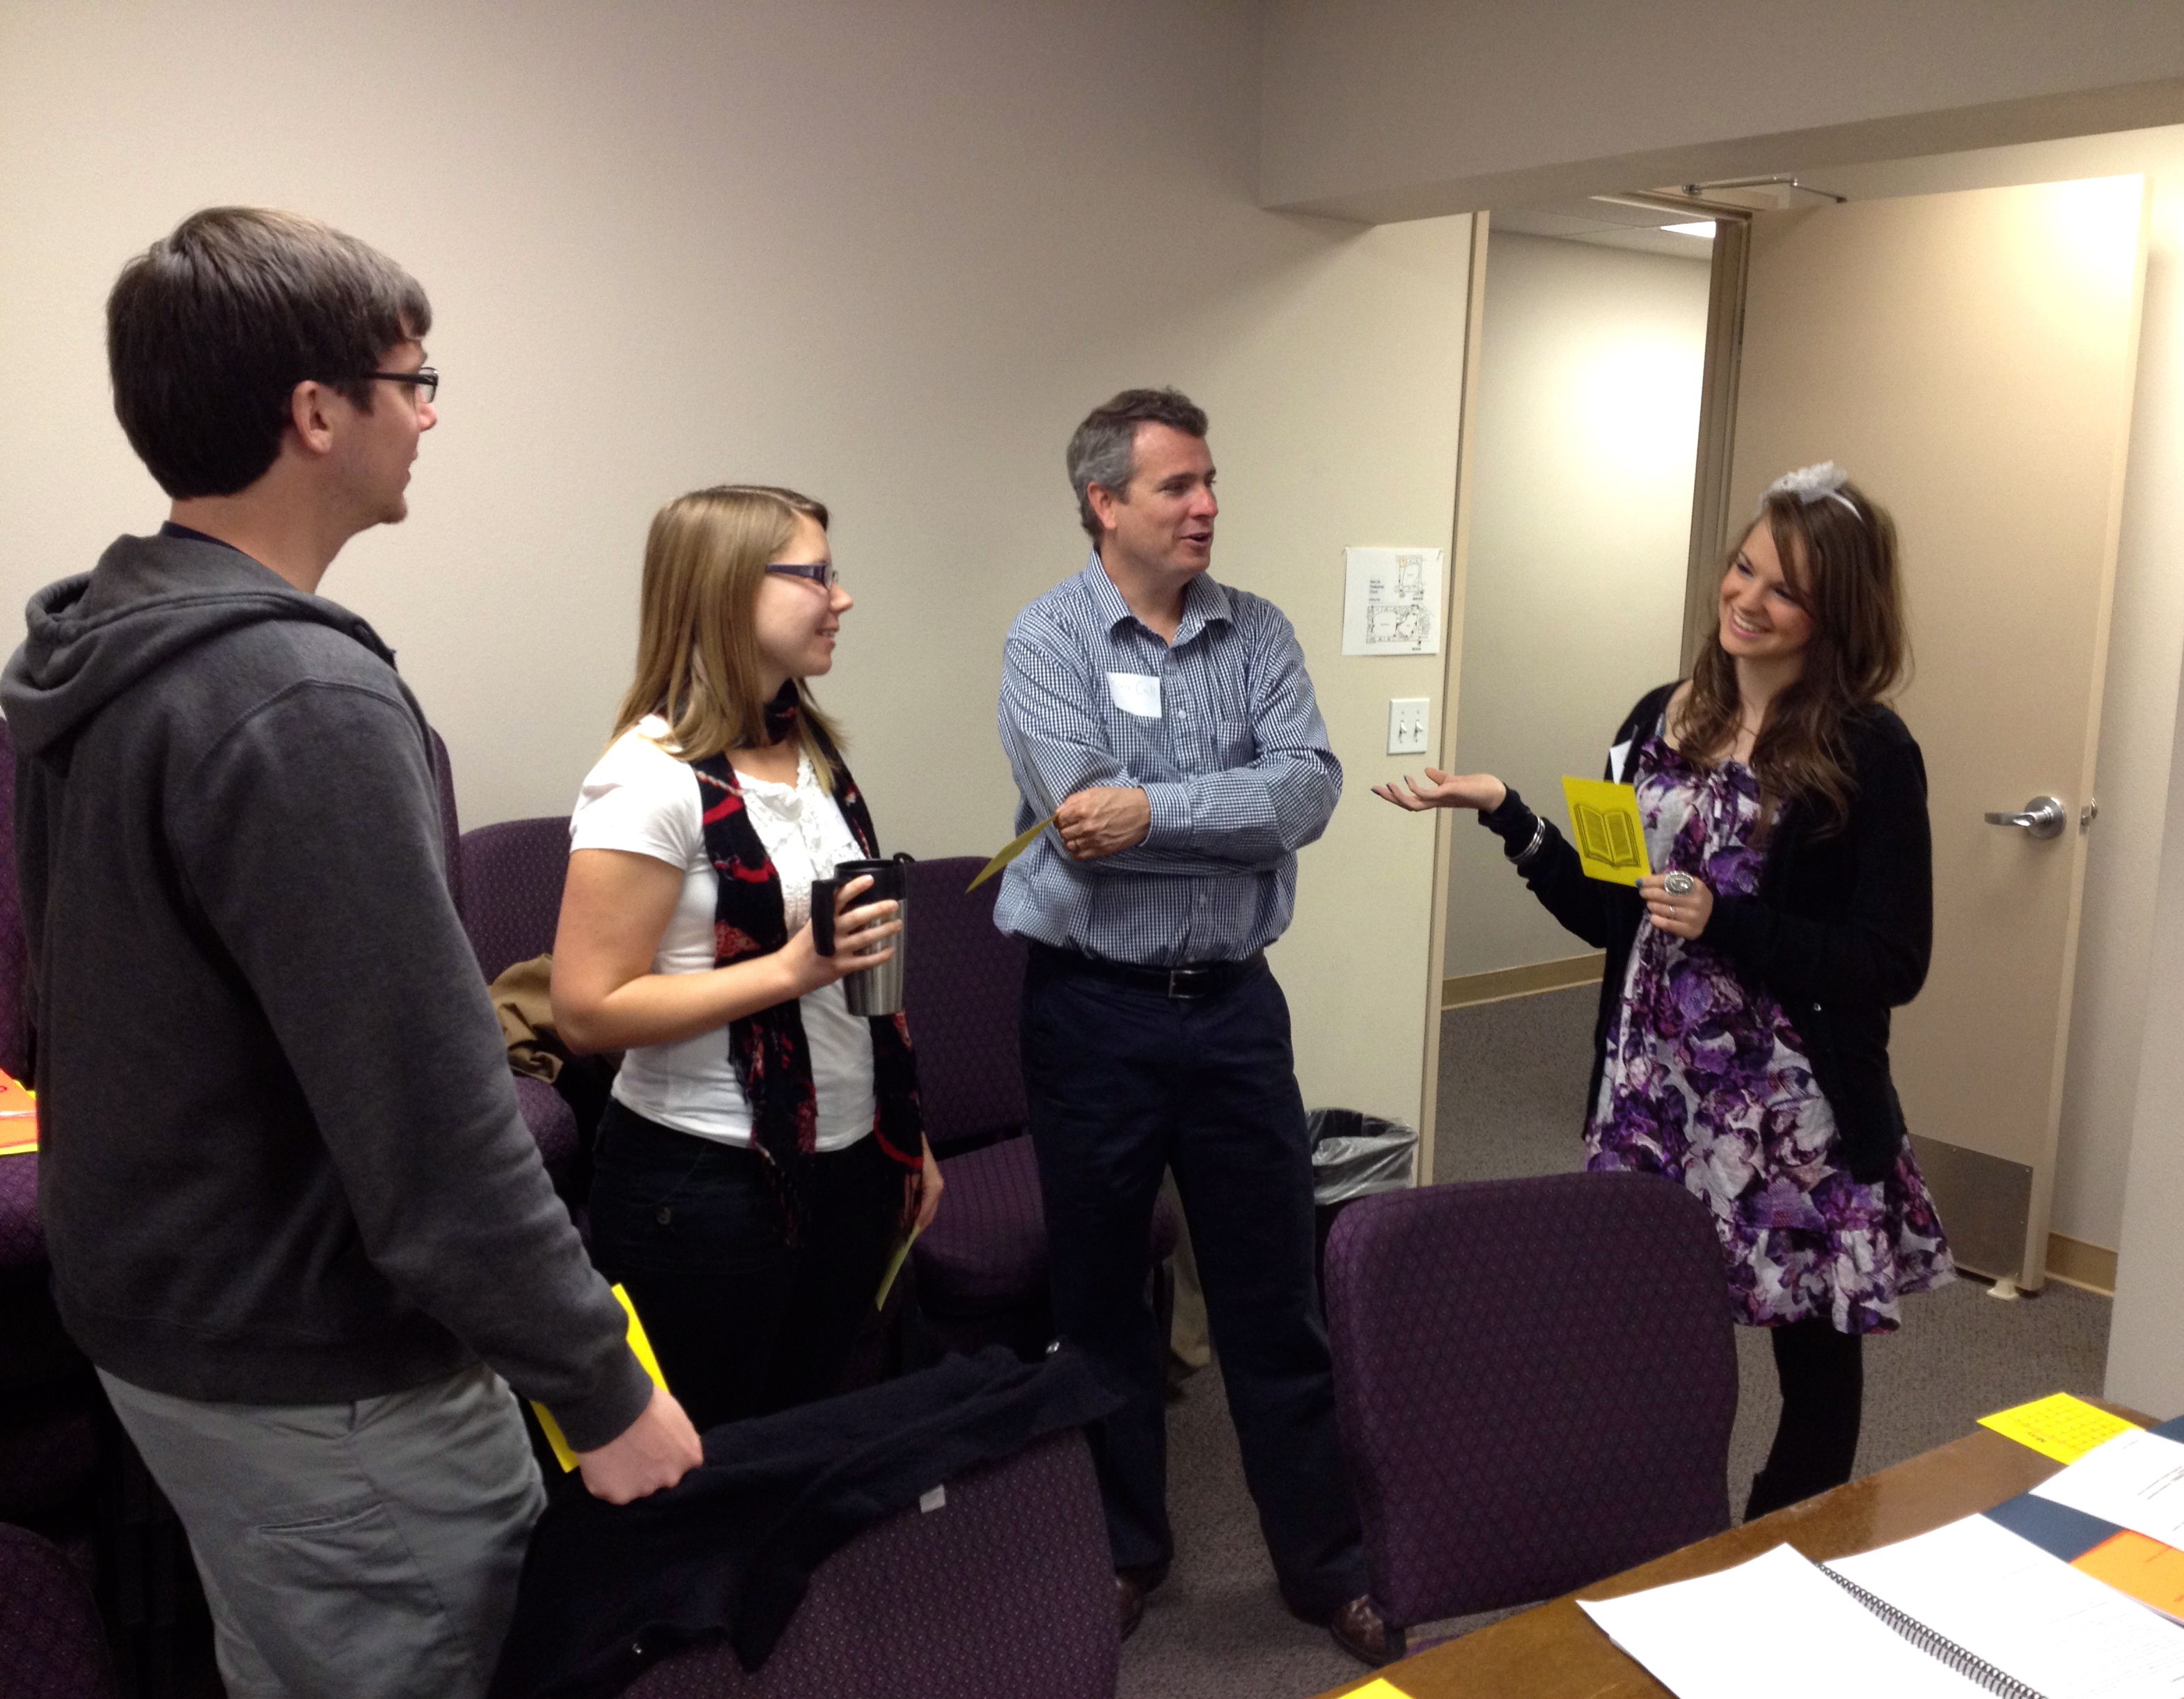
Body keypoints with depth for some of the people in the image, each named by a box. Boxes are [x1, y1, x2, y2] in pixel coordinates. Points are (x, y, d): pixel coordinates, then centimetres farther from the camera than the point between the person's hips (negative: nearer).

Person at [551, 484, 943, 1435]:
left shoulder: (812, 749, 7)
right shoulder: (652, 781, -17)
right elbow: (587, 1011, -20)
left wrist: (907, 1138, 16)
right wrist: (791, 970, -25)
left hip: (847, 1167, 7)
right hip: (705, 1189, -7)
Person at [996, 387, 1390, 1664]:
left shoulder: (1259, 632, 3)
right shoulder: (1048, 638, -7)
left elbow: (1310, 790, -12)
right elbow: (1085, 821, -21)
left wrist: (1154, 808, -21)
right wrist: (1235, 818, -13)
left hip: (1234, 1004, 3)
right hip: (1094, 1011, -2)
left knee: (1275, 1298, 11)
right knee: (1100, 1297, 13)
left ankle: (1326, 1563, 28)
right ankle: (1122, 1550, 33)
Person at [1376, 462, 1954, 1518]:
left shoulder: (1869, 754, -7)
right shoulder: (1663, 719, 7)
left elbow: (1893, 964, -10)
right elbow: (1609, 916, 9)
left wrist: (1724, 924, -19)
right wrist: (1505, 813, 0)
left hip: (1797, 1110, -3)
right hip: (1653, 1086, 4)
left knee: (1814, 1360, 10)